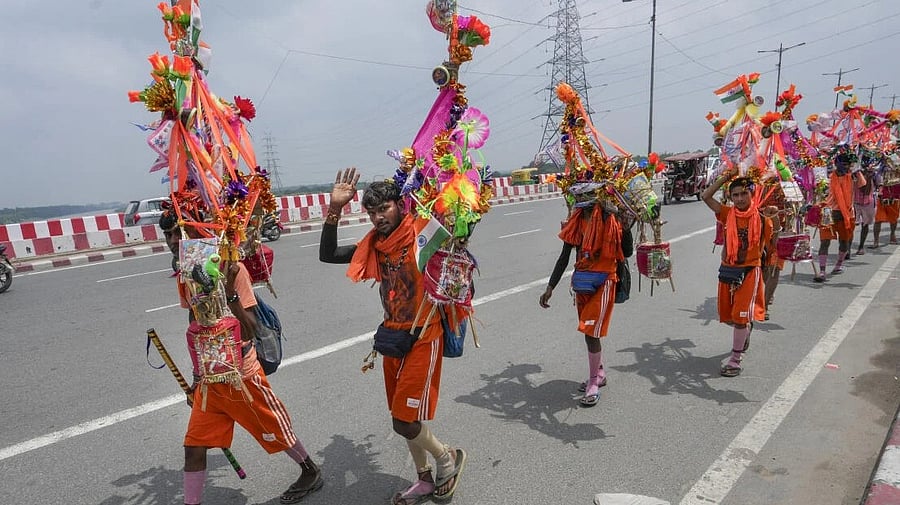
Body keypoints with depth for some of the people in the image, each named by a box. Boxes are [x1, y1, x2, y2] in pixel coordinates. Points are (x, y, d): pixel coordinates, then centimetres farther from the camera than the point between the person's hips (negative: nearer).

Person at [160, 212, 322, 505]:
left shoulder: (229, 268, -20)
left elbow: (250, 331, -25)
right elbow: (196, 329, 13)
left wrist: (230, 292, -39)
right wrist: (197, 377, 19)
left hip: (242, 376, -5)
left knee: (277, 432, 12)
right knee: (193, 447, 5)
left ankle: (311, 473, 37)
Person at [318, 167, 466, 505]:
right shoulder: (374, 244, 3)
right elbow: (327, 255, 5)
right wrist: (334, 210, -4)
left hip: (423, 338, -7)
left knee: (405, 421, -3)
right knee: (403, 417, 17)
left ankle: (447, 459, 27)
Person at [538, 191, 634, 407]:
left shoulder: (610, 219, -11)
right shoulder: (575, 221, 2)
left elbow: (627, 253, -7)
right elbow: (564, 257, 5)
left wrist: (626, 227, -21)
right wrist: (550, 288, 4)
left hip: (603, 283, -5)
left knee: (591, 332, -7)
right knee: (589, 332, 16)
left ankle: (593, 384, 10)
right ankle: (599, 373, 37)